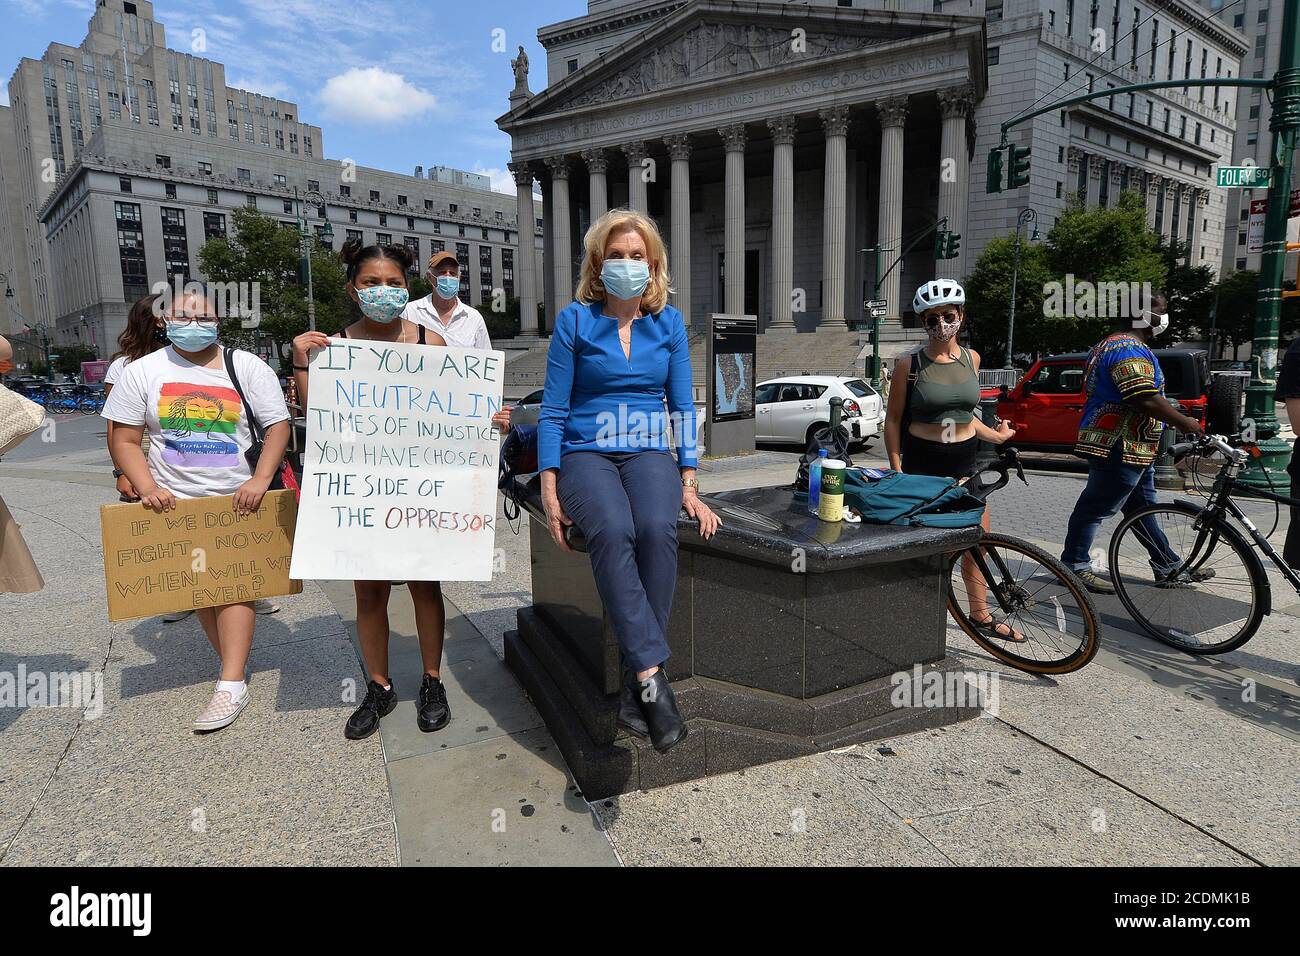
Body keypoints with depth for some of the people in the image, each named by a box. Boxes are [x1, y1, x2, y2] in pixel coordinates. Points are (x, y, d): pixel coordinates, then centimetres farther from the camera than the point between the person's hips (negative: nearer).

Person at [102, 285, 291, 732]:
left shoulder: (248, 367, 0)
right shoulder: (141, 372, 4)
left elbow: (278, 426, -3)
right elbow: (124, 439, 4)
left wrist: (260, 480, -16)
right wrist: (147, 487, -11)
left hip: (240, 500, -2)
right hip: (175, 502, 3)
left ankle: (232, 685, -8)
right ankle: (233, 655, 26)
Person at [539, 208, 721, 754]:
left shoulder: (669, 322, 11)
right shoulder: (575, 321, 4)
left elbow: (681, 407, 10)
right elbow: (553, 410, 1)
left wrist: (689, 486, 0)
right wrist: (549, 490, -10)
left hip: (649, 452, 2)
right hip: (586, 453, -1)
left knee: (658, 529, -33)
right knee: (612, 531, -35)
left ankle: (634, 683, -25)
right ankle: (652, 676, -32)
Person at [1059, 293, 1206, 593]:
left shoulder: (1113, 344, 18)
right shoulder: (1131, 349, -17)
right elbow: (1147, 400, -26)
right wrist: (1189, 424, -17)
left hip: (1132, 449, 12)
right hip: (1120, 448, -12)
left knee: (1142, 509, 15)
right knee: (1096, 507, -3)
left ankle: (1169, 568, 25)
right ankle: (1075, 566, 5)